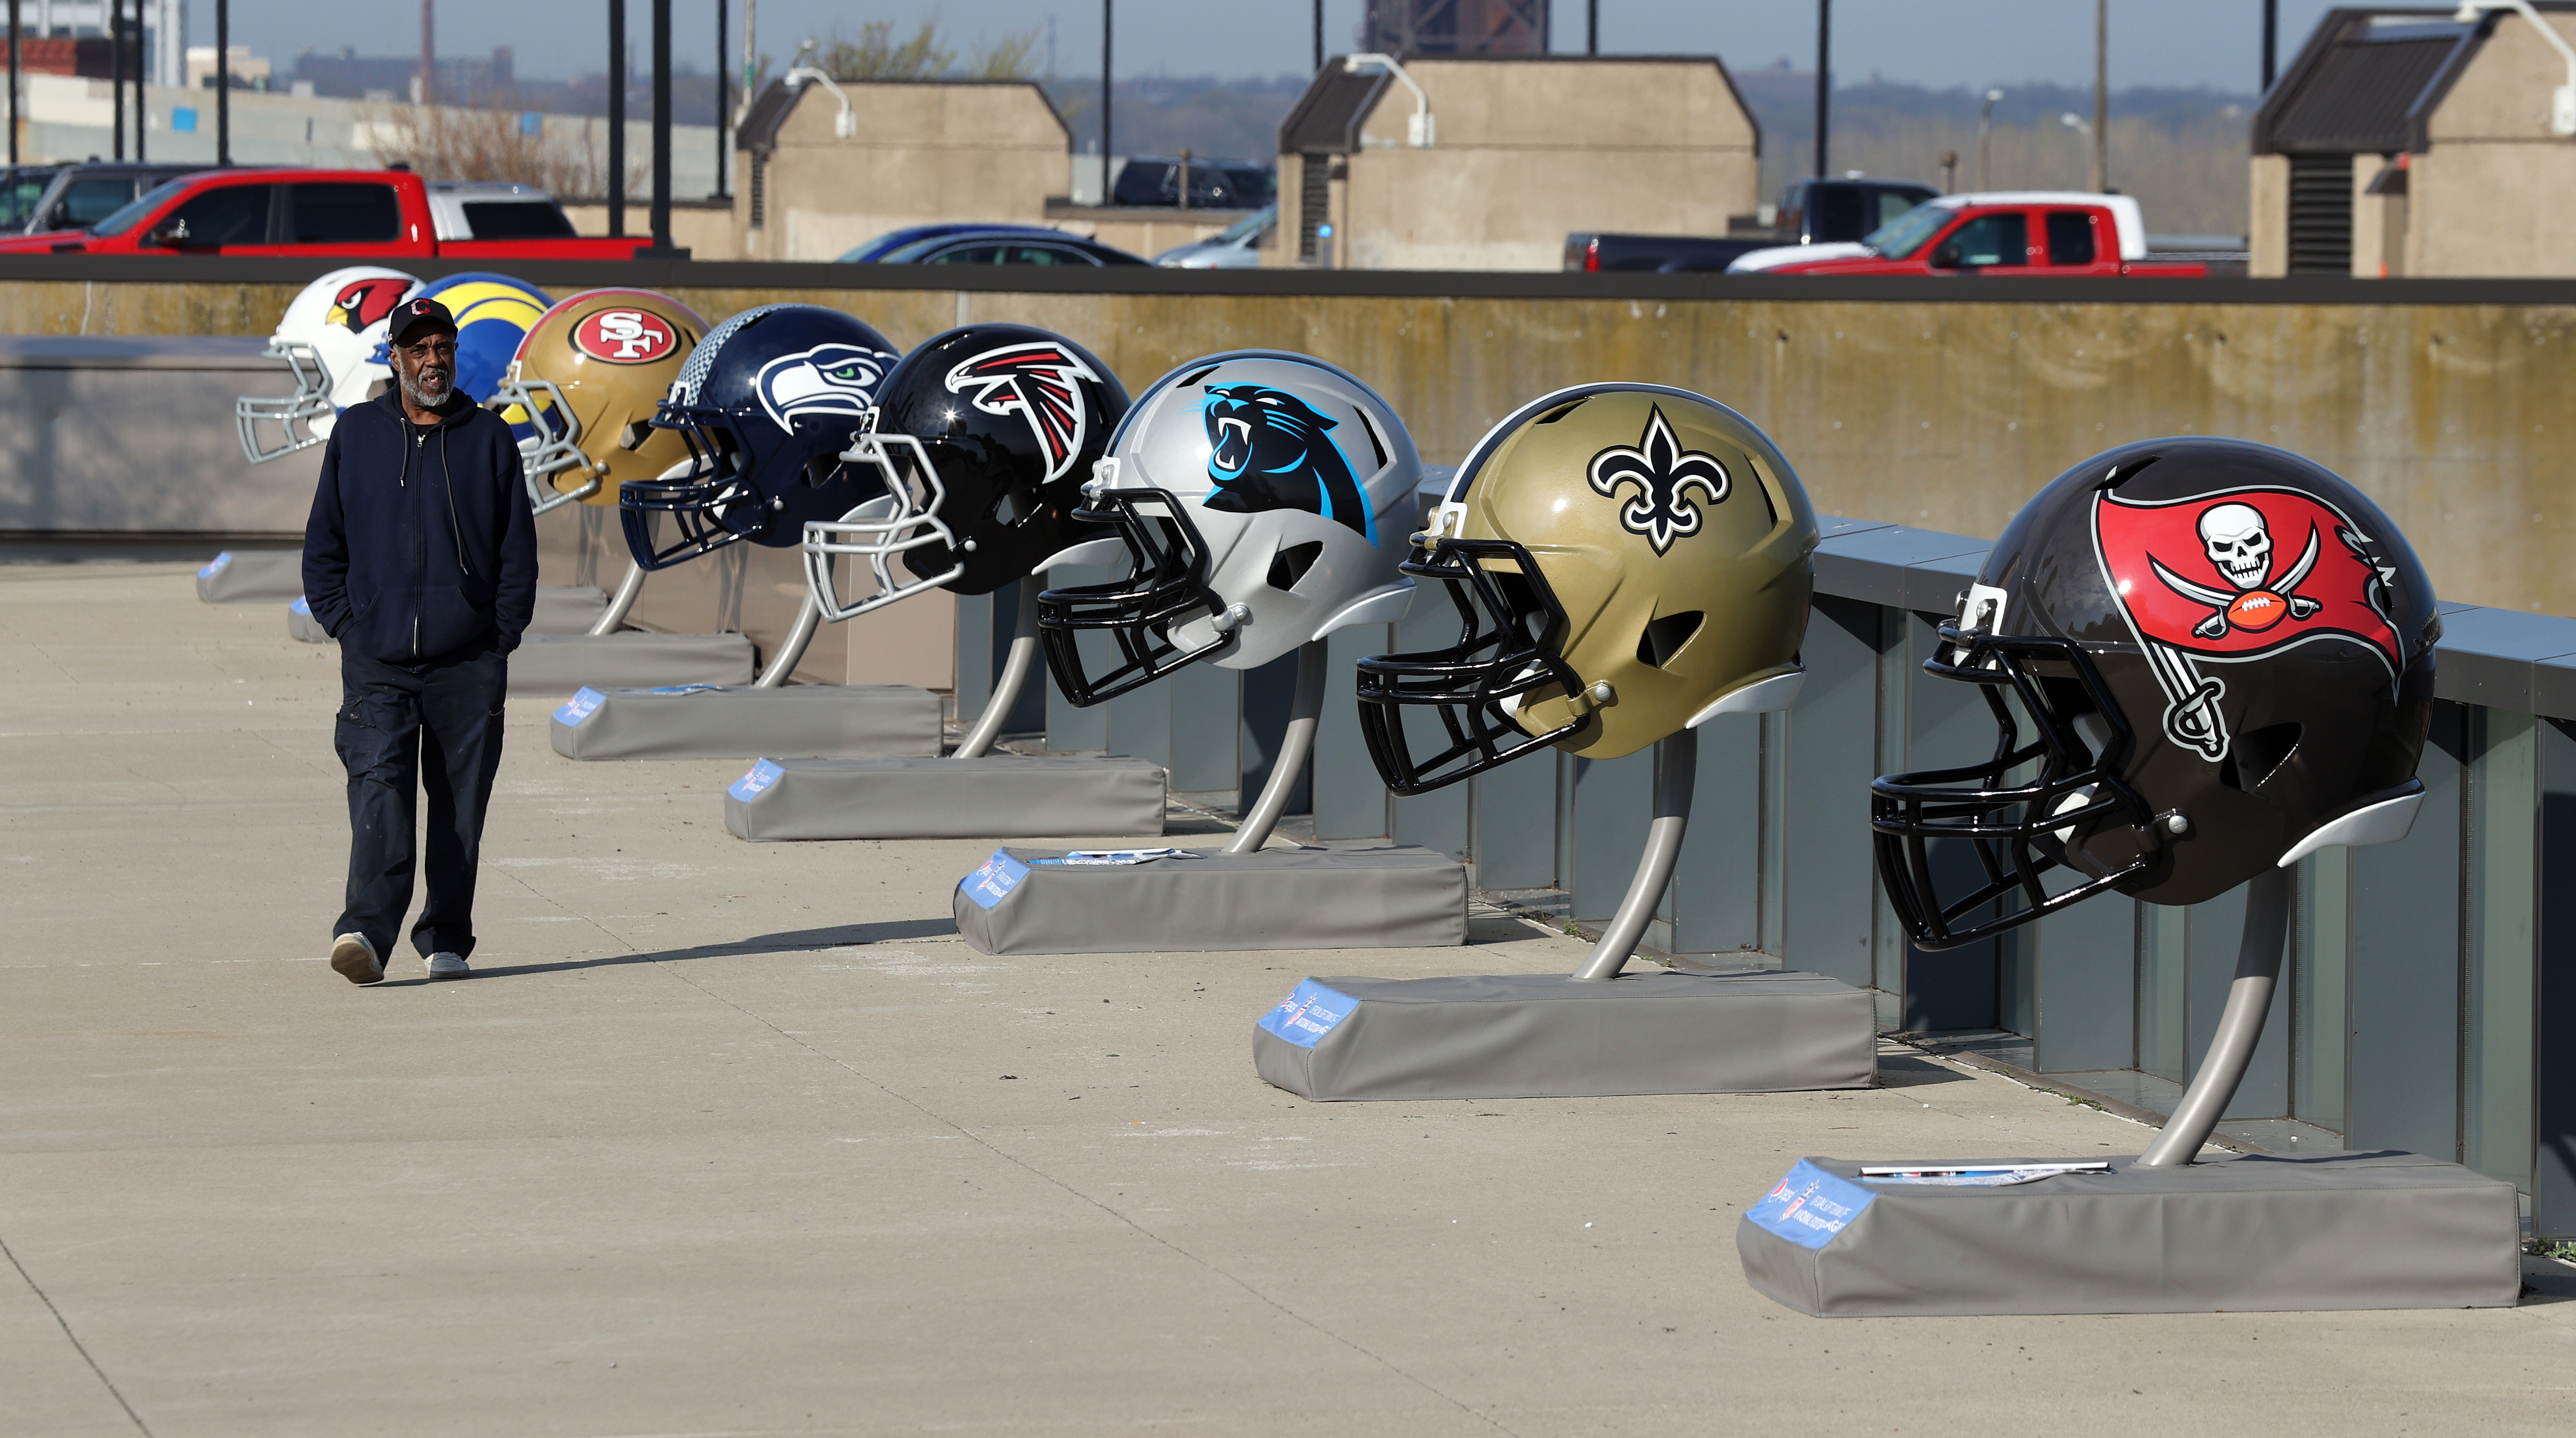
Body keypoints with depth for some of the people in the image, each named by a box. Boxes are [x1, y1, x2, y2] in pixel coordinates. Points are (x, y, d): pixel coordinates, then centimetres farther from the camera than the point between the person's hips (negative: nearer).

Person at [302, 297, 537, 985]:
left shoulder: (490, 438, 8)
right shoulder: (356, 433, 9)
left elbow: (518, 549, 9)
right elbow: (324, 541, 13)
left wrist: (503, 634, 1)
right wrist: (343, 622, 2)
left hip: (469, 662, 1)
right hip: (377, 660, -1)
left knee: (460, 803, 4)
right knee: (378, 788, -15)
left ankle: (447, 938, 13)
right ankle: (367, 929, -26)